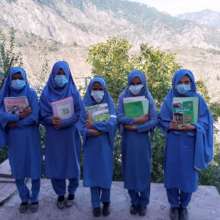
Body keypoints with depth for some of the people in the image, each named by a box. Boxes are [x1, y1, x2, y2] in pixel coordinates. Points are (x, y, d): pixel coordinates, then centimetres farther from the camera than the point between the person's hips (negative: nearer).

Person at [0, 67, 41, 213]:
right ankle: (24, 199, 26)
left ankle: (34, 199, 21)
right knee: (18, 171, 9)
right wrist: (19, 116, -21)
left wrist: (15, 123, -14)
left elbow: (34, 116, -13)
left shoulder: (31, 93, -3)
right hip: (14, 139, 2)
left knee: (34, 169, 3)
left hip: (30, 137, -2)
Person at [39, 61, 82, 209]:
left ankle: (71, 193, 25)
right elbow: (43, 114, -1)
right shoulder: (46, 93, 1)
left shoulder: (73, 92, -1)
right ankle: (60, 194, 23)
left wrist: (63, 122, -20)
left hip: (70, 134, -1)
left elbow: (78, 114, -6)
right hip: (53, 135, 1)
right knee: (55, 164, 6)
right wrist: (52, 120, -21)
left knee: (71, 163, 6)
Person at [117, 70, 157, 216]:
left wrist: (135, 127, -17)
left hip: (143, 140, -1)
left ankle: (143, 203, 23)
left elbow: (154, 121, -11)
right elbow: (120, 117, -12)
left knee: (144, 171, 6)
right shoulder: (123, 97, -2)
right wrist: (137, 120, -22)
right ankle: (134, 202, 24)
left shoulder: (148, 98, -5)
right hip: (128, 140, 1)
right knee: (130, 171, 8)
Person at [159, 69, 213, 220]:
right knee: (172, 174, 7)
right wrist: (170, 126, -20)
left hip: (190, 144, 0)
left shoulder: (198, 99, -1)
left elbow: (205, 122, -3)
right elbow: (162, 120, 1)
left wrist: (192, 127, -21)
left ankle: (184, 206, 28)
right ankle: (174, 205, 27)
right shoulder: (169, 100, 0)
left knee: (188, 175, 7)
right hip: (173, 143, 0)